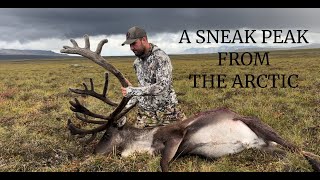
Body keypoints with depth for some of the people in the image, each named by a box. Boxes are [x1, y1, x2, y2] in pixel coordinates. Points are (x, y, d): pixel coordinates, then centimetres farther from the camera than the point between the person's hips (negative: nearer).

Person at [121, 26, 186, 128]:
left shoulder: (161, 58, -16)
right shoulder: (137, 63, 8)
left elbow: (162, 86, -27)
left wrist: (133, 91, -28)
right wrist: (128, 105, 9)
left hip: (167, 111, -5)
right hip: (145, 113, 5)